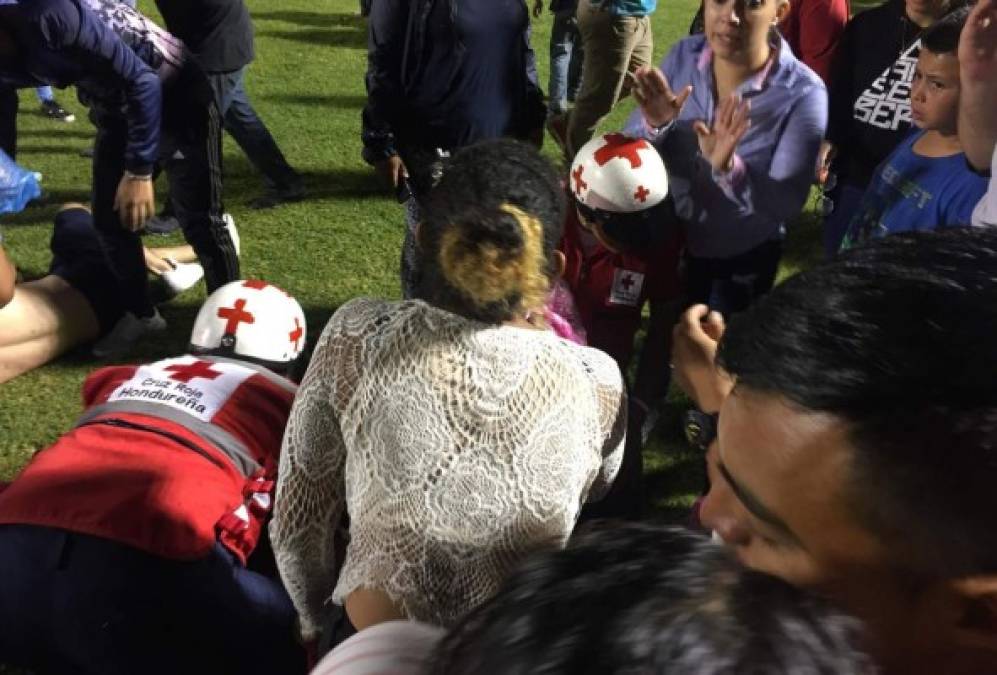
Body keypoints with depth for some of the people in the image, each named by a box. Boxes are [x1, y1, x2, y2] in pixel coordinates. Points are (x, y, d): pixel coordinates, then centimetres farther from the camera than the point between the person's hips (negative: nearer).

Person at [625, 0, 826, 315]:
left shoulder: (803, 94, -24)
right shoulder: (683, 56, -13)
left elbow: (787, 205, -26)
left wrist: (729, 169, -43)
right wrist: (655, 126, -32)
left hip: (741, 264, -3)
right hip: (666, 243, 3)